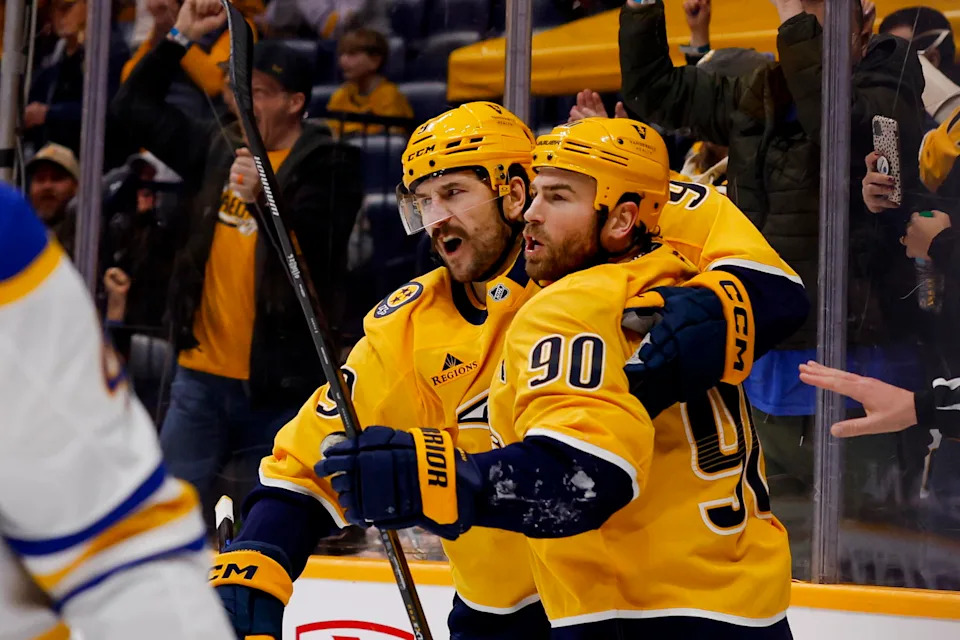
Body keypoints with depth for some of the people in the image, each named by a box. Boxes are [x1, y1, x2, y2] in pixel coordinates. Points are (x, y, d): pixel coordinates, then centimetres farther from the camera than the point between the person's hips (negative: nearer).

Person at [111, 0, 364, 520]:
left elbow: (315, 251, -20)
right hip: (202, 377, 5)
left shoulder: (330, 167, -6)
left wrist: (262, 200, -35)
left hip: (278, 384, -4)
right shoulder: (219, 150, 10)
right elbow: (134, 107, 16)